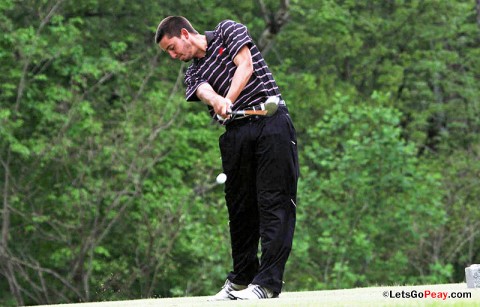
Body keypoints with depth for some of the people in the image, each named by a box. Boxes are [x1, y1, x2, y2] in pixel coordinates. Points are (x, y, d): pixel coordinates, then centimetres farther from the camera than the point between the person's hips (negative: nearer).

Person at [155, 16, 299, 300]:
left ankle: (268, 282, -15)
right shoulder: (193, 73, 17)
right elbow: (205, 90, -5)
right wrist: (216, 100, -29)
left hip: (271, 120, -5)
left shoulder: (229, 30, 10)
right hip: (236, 134, 5)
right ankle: (242, 279, 15)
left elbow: (245, 66, -6)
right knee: (240, 207, 5)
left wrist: (228, 101, -20)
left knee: (275, 201, -10)